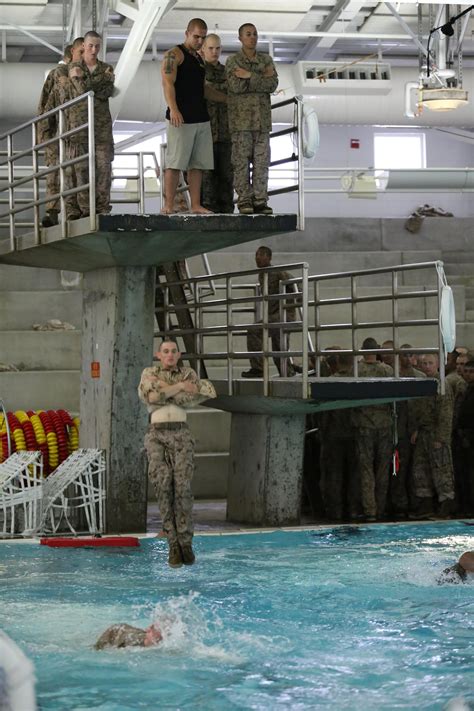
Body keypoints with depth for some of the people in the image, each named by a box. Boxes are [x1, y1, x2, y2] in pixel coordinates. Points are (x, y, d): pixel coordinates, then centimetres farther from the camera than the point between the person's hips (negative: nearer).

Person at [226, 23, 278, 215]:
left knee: (261, 159, 1)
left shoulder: (266, 60, 12)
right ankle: (244, 200, -2)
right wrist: (261, 79, -11)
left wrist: (250, 76, -12)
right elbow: (235, 87, -12)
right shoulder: (233, 61, 2)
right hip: (241, 117, -3)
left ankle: (260, 200, 3)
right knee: (241, 159, -5)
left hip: (262, 117, 3)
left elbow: (273, 85, -3)